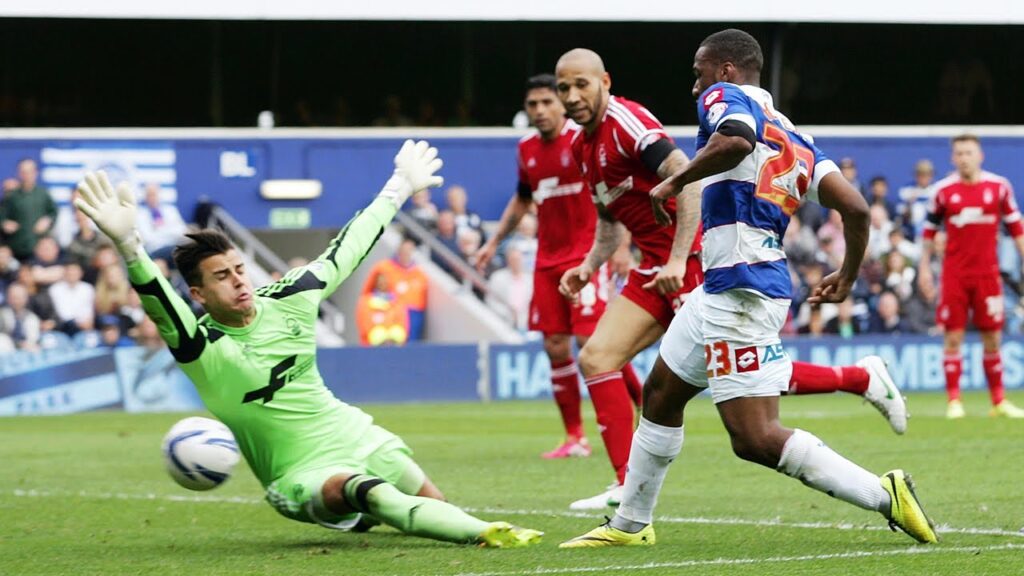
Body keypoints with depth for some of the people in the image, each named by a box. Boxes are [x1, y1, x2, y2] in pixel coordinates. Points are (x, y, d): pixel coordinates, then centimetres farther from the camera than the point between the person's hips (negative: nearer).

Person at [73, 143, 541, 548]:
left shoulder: (288, 299, -3)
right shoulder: (202, 349, -18)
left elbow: (346, 251, 12)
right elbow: (159, 302, -38)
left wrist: (398, 189, 21)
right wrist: (128, 244, -58)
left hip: (356, 436, 6)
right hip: (303, 471, -6)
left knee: (434, 505, -3)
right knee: (370, 492, -35)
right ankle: (484, 534, -43)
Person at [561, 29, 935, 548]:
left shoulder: (725, 97, -3)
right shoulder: (793, 137, 18)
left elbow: (735, 140, -29)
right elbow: (854, 205, 10)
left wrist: (677, 180, -15)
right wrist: (848, 276, 24)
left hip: (740, 291, -10)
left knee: (755, 438, -13)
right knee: (660, 393, 24)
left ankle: (884, 494, -14)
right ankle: (630, 524, 36)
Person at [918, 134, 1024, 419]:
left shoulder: (999, 187, 2)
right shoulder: (943, 190, 1)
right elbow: (929, 230, 9)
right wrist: (924, 266, 6)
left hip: (987, 273, 1)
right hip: (954, 274, 0)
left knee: (992, 338, 3)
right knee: (953, 336, -4)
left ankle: (999, 401, 12)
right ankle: (954, 401, 1)